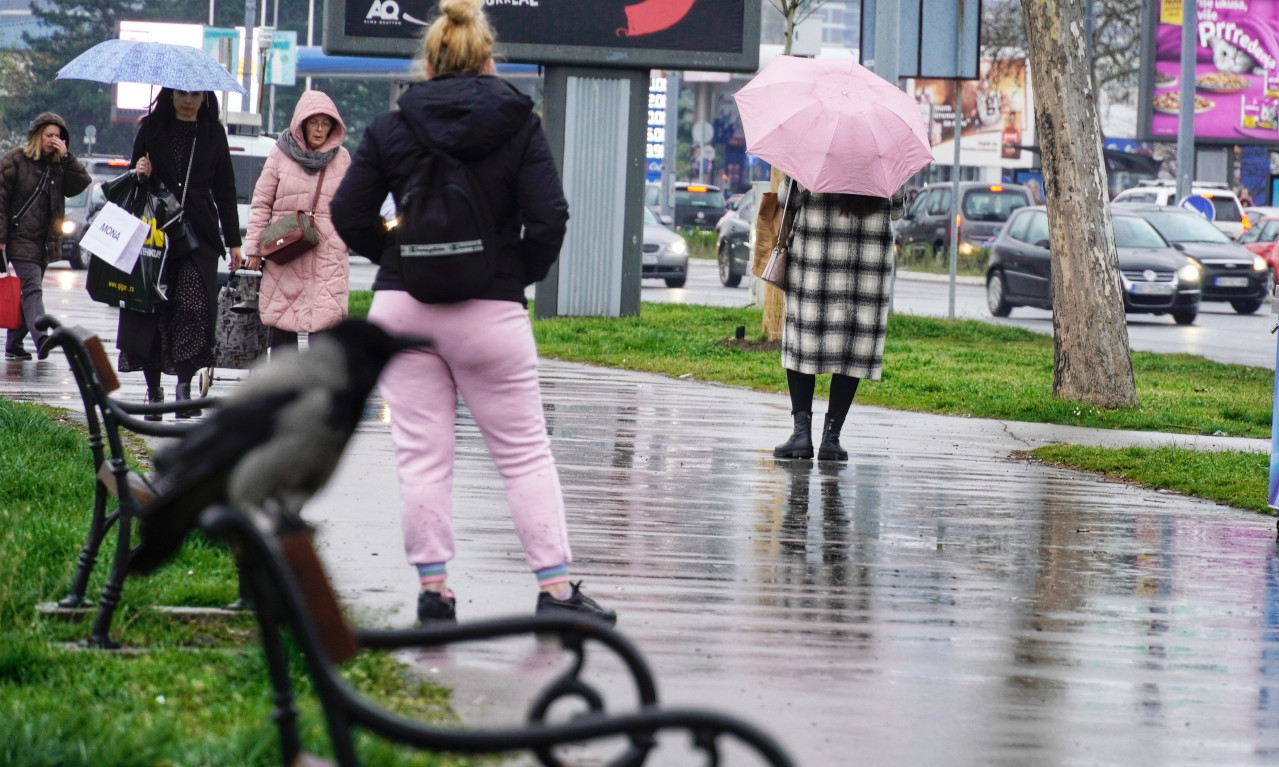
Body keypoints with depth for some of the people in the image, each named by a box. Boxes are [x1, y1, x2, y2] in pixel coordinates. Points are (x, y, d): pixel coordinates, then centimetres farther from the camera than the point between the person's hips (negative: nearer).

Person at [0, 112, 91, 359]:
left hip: (45, 240, 6)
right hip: (21, 237, -6)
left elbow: (82, 183, 0)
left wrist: (66, 156, -8)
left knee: (28, 291, 9)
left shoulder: (58, 165, 12)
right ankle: (41, 339, -30)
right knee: (32, 288, -17)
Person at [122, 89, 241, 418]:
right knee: (152, 311, -2)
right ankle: (153, 388, 7)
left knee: (194, 307, -15)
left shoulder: (213, 133, 11)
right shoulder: (152, 128, 9)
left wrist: (233, 241, 11)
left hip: (198, 233, 0)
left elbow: (225, 189, 14)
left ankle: (184, 386, -13)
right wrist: (139, 173, -10)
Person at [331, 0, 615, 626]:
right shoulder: (518, 124, -2)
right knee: (524, 452, 6)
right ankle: (555, 587, 2)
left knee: (422, 453, 5)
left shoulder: (389, 129, 2)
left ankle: (432, 588, 3)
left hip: (401, 307, 1)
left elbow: (347, 217, -1)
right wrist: (523, 272, 6)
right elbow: (549, 217, -10)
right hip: (490, 311, -1)